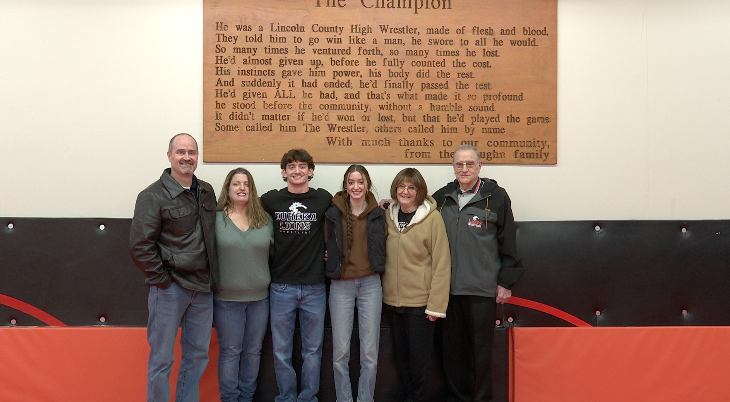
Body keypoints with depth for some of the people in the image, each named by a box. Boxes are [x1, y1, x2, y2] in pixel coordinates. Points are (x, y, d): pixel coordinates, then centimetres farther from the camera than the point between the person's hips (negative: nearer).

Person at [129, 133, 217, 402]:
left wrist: (211, 276, 11)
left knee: (198, 354, 15)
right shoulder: (154, 196, -9)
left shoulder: (207, 192, 9)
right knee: (162, 358, 4)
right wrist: (162, 279, -13)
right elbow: (139, 246, -13)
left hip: (202, 288, 6)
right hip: (170, 289, -6)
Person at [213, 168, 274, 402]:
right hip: (227, 298, -3)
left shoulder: (265, 220, 4)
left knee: (253, 351, 12)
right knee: (230, 351, 7)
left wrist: (270, 283, 5)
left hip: (260, 297, 3)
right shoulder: (216, 219, -5)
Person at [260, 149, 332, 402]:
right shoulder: (270, 200, 2)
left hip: (314, 286, 0)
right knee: (281, 350, 8)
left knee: (313, 350, 9)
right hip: (281, 286, 0)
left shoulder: (324, 199, 2)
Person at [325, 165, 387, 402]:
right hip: (340, 285, -1)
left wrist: (378, 267, 1)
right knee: (341, 351, 3)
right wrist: (330, 261, -4)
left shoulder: (378, 214, 5)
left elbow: (383, 247, 13)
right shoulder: (333, 213, 2)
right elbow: (326, 244, 8)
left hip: (370, 284, 1)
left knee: (370, 351, 4)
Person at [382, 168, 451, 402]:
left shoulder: (432, 217, -11)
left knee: (419, 356, 5)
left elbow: (441, 263, -12)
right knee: (401, 355, 15)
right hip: (393, 299, 5)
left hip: (420, 300, -5)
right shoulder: (387, 215, 4)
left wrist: (436, 304, -14)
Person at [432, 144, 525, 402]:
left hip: (483, 287, -3)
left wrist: (506, 282, -3)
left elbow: (508, 242, -1)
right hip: (448, 287, 3)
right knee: (452, 347, 11)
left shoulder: (496, 196, -2)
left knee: (480, 348, 6)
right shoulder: (442, 197, 9)